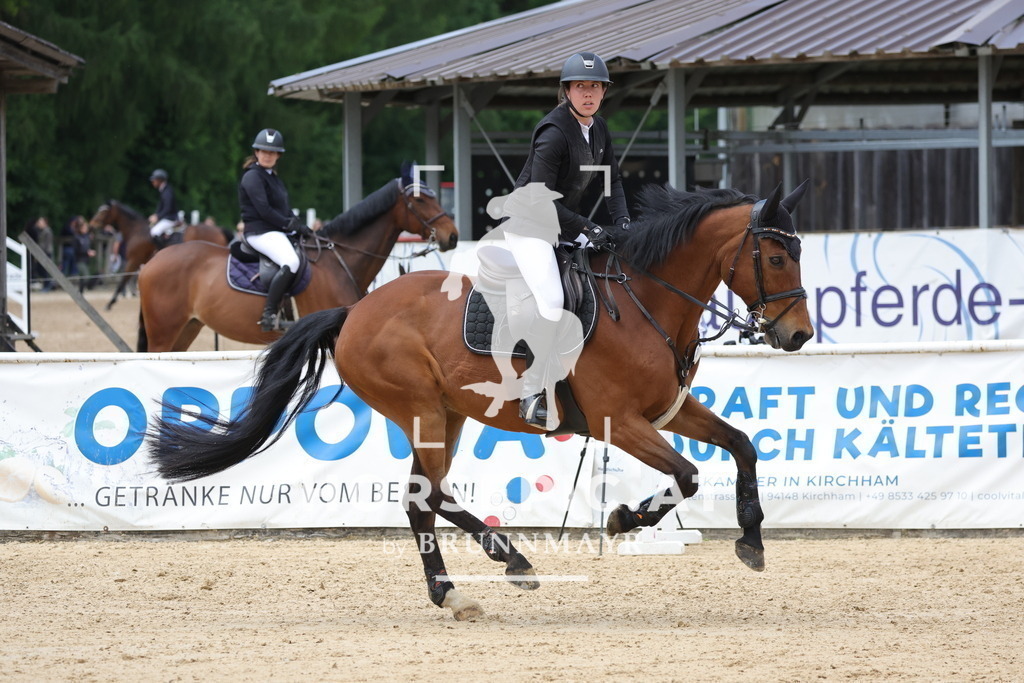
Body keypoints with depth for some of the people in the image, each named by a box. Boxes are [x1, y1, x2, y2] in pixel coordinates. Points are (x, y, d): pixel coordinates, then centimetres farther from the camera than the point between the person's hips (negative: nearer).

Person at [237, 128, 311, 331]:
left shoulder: (274, 178, 21)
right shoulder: (253, 177, -8)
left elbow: (285, 209, 21)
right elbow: (264, 210, -16)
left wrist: (300, 227, 5)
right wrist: (292, 225, -15)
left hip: (279, 231, 10)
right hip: (260, 232, -10)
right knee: (291, 262, -34)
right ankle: (269, 314, -32)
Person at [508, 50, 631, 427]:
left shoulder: (598, 129, 5)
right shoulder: (553, 133, -22)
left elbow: (612, 180, 13)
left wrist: (622, 220, -4)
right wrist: (586, 228, -23)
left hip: (567, 225, 9)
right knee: (552, 300, -27)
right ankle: (531, 395, -24)